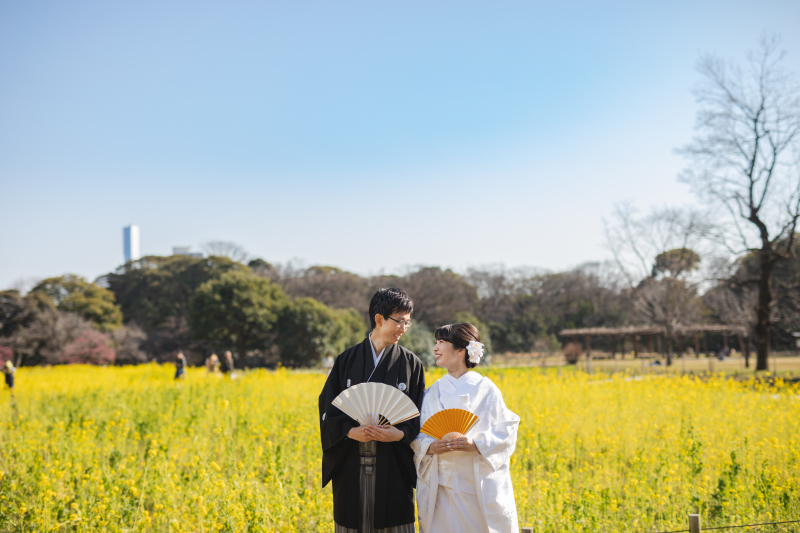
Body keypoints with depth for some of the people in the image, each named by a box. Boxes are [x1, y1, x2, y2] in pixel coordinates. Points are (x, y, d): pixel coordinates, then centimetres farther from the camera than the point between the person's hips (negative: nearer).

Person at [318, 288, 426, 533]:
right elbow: (328, 408, 3)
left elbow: (420, 415, 3)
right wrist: (350, 431, -15)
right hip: (352, 465, 1)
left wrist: (400, 433, -17)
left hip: (393, 464, -1)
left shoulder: (411, 364, 5)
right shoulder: (347, 360, 5)